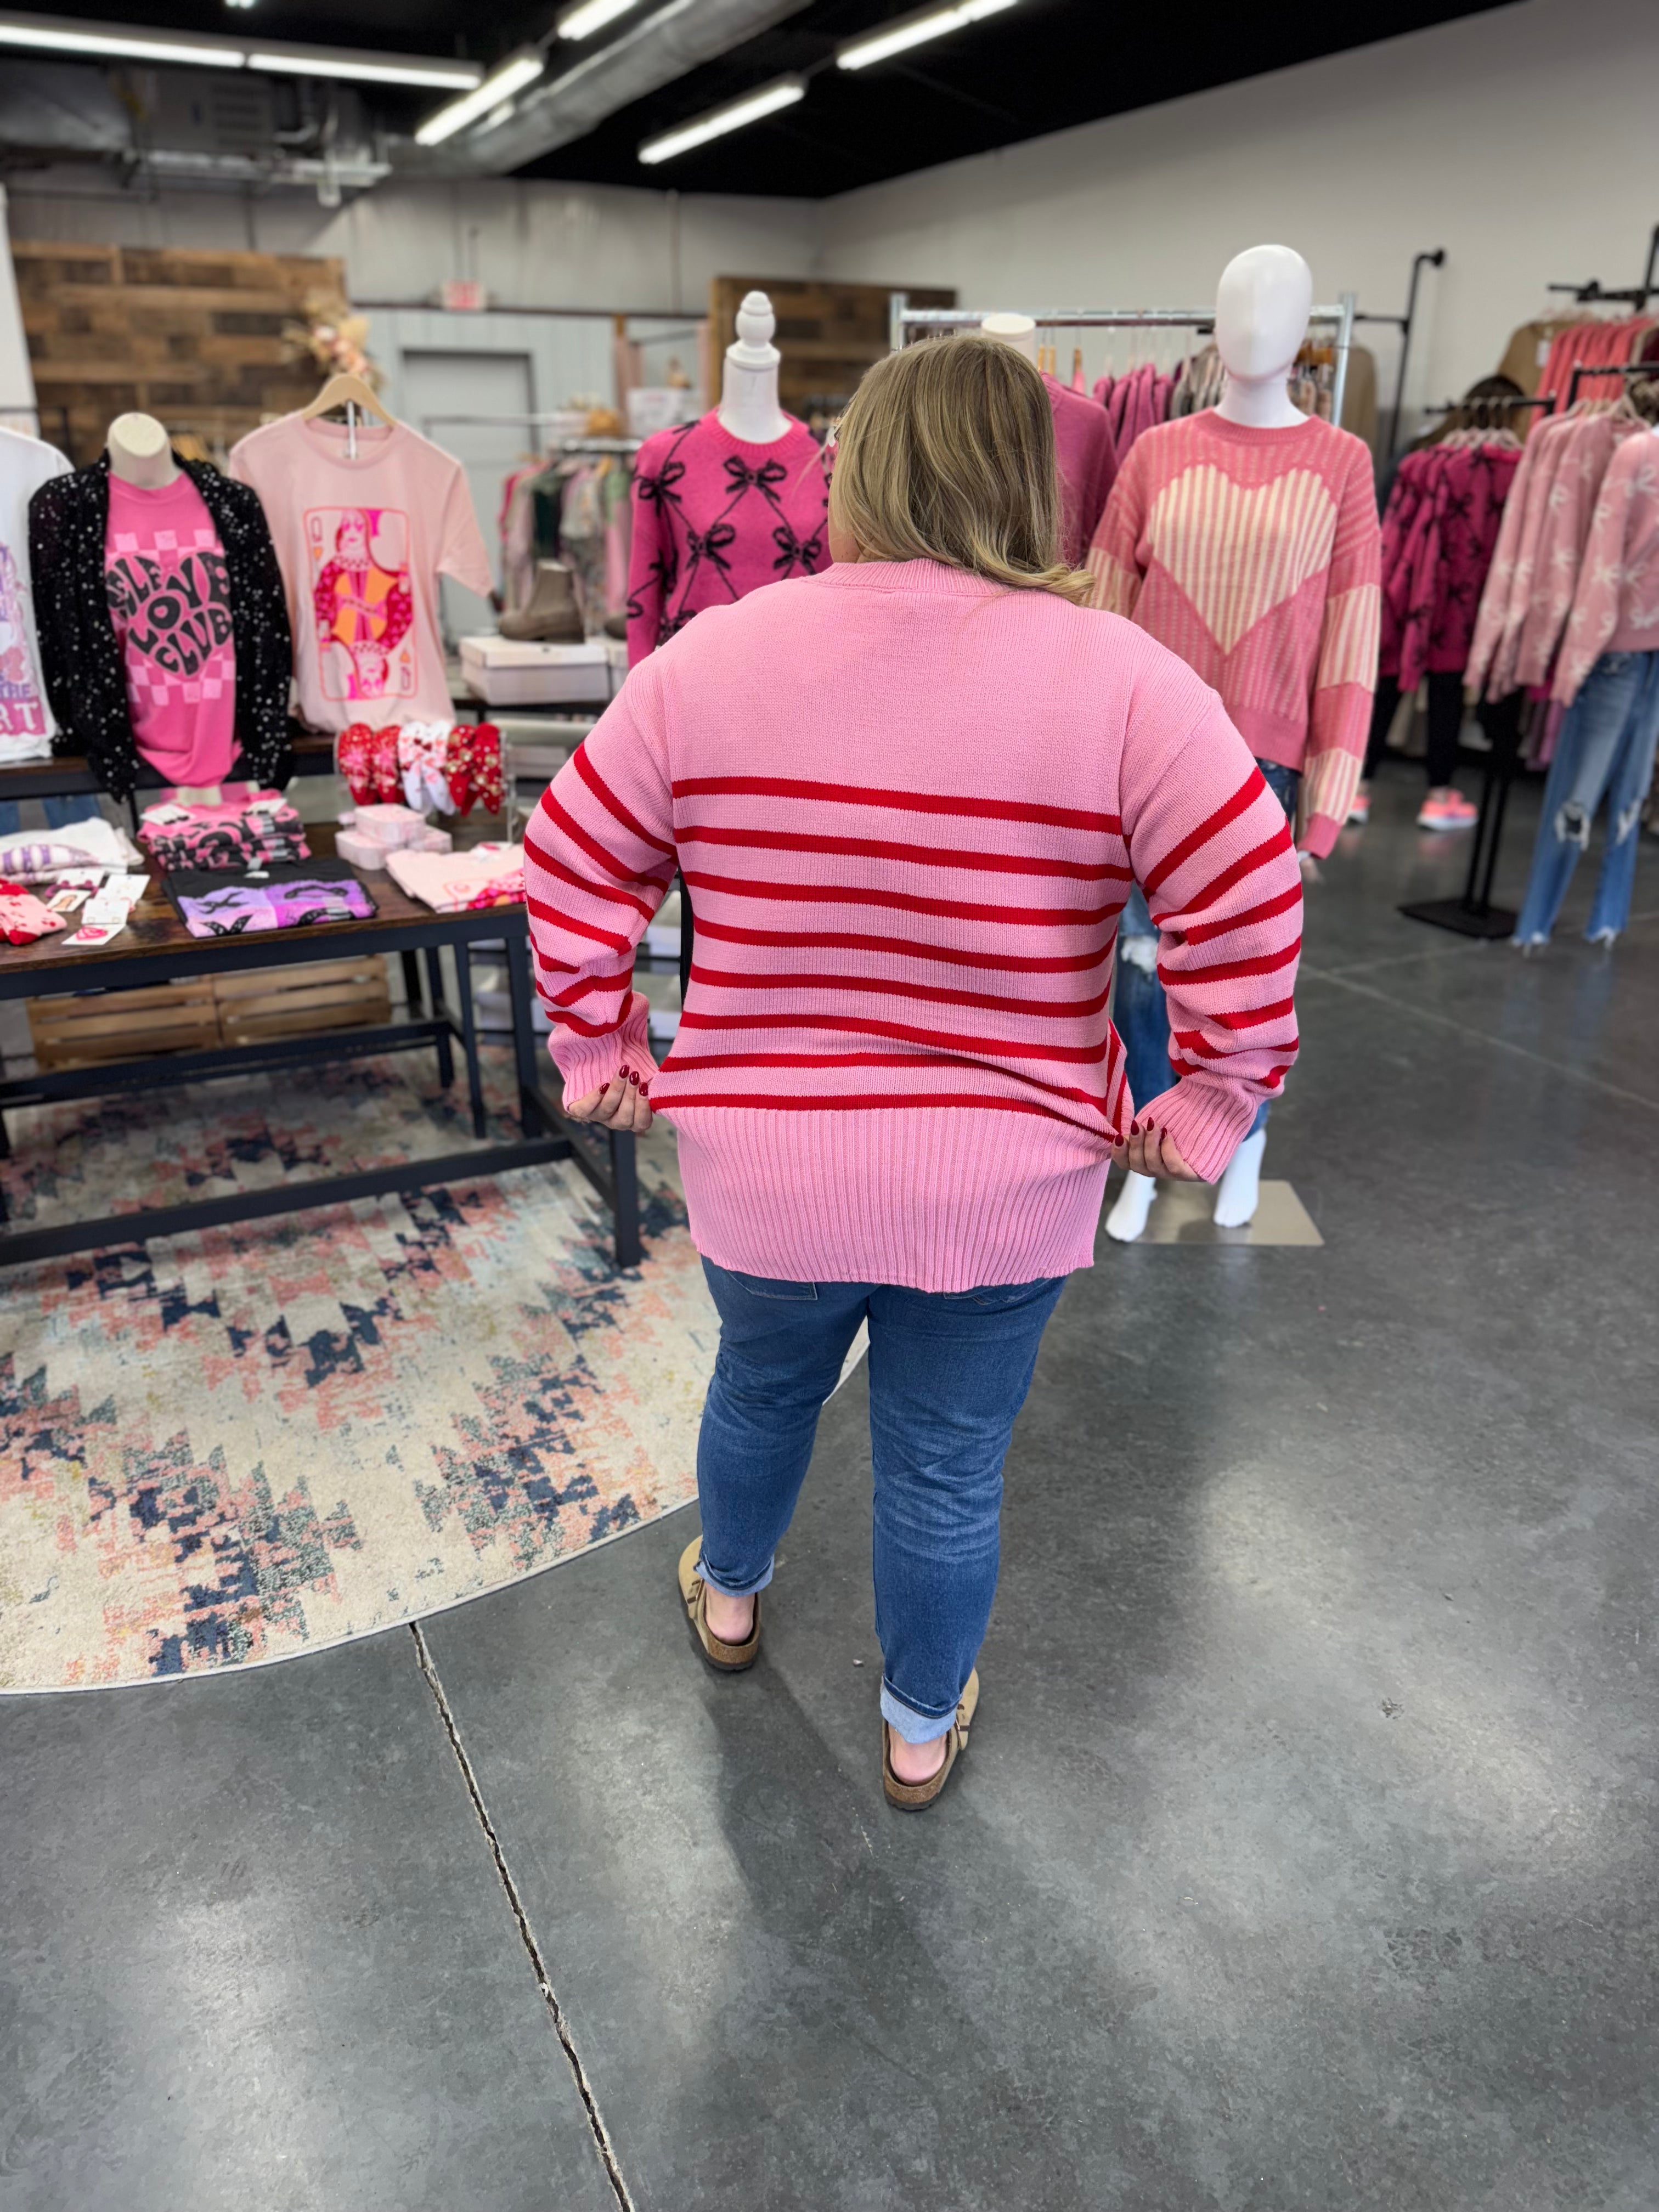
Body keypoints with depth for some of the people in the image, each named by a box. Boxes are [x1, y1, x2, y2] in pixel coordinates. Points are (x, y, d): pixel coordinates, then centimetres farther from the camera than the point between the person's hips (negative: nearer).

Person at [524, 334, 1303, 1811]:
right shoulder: (1117, 675, -14)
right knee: (948, 1475, 20)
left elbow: (572, 869, -4)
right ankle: (922, 1729, 46)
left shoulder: (712, 653, -8)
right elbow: (1252, 910, -17)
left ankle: (728, 1598, 60)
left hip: (763, 1171, 2)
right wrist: (1211, 1106, -4)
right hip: (1004, 1188, -1)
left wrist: (598, 1052, 8)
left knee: (762, 1390, 31)